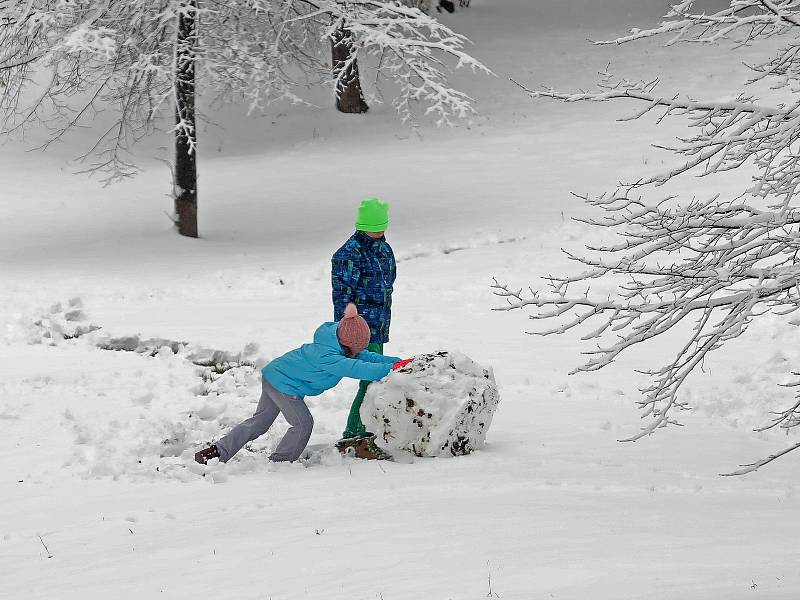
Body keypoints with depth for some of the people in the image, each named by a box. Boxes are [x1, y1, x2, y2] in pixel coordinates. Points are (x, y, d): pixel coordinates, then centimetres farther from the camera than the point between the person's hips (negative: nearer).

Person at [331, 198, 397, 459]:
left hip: (378, 329, 9)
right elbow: (342, 295, -16)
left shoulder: (384, 249, 13)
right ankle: (364, 440, -11)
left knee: (371, 381, 14)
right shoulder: (349, 254, -14)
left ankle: (350, 436, 23)